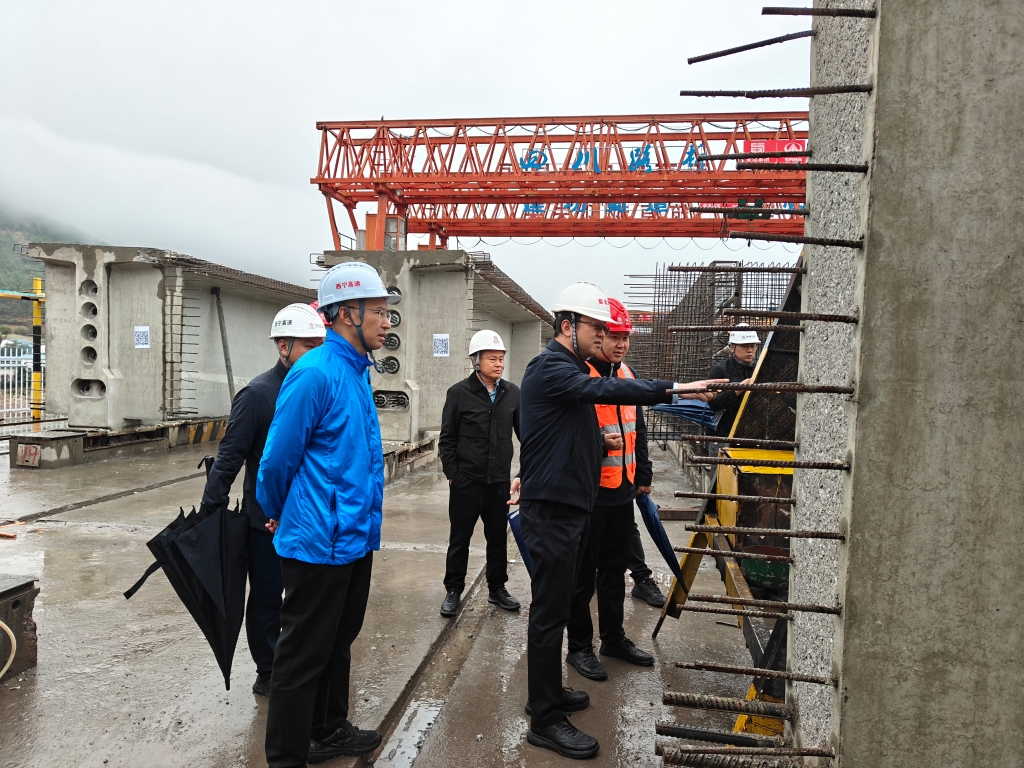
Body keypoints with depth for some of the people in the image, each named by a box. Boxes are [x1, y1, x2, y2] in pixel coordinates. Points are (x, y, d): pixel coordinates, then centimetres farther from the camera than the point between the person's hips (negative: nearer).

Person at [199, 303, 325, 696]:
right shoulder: (257, 394, -14)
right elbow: (229, 457, -14)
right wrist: (210, 510, -15)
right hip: (268, 520, -5)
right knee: (266, 598, 11)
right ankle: (268, 674, 28)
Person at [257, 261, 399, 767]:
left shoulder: (356, 372, 9)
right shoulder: (315, 374, -20)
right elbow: (277, 460, -15)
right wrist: (279, 516, 2)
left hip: (355, 538, 9)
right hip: (319, 544, -9)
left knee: (338, 643, 23)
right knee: (303, 656, 6)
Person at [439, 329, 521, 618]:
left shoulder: (512, 393, 2)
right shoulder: (459, 393, -6)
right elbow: (447, 439, -3)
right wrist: (452, 474, -7)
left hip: (500, 481, 3)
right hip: (466, 480, -3)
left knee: (498, 537, 14)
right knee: (459, 538, 9)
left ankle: (497, 589, 29)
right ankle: (453, 591, 23)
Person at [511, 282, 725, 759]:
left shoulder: (571, 369, 19)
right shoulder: (549, 368, -14)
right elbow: (603, 390, -31)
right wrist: (673, 390, -35)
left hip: (571, 504, 10)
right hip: (551, 509, -10)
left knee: (557, 604, 17)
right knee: (550, 609, -4)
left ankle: (547, 692, 31)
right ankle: (545, 720, 6)